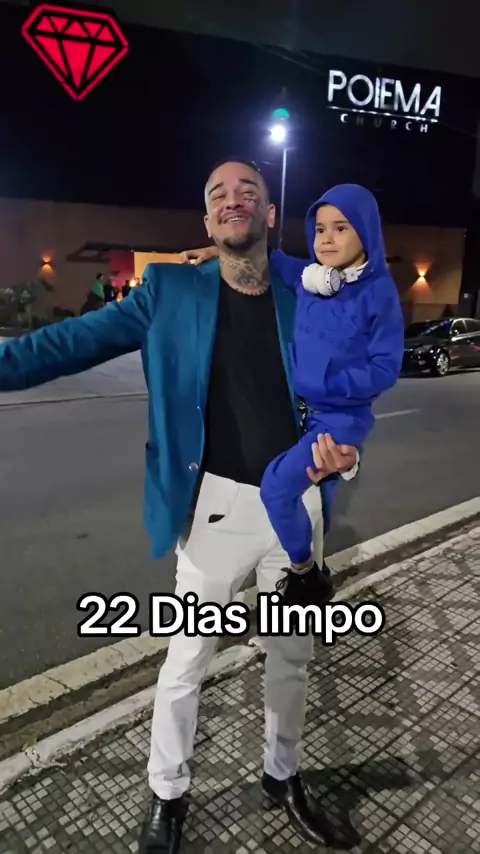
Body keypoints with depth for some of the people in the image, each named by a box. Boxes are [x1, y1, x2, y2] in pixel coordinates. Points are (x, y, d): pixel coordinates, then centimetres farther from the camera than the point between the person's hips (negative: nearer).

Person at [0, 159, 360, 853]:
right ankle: (168, 796, 38)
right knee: (185, 665, 11)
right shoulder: (171, 291, -2)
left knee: (292, 659, 19)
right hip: (217, 506, -2)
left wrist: (343, 447, -16)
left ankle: (283, 778, 45)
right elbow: (74, 341, -7)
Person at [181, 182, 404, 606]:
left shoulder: (379, 292, -14)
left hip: (343, 417, -7)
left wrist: (323, 385, -21)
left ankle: (303, 573, 7)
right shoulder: (307, 278, 1)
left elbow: (386, 369, -16)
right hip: (302, 410, 7)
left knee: (278, 486, -17)